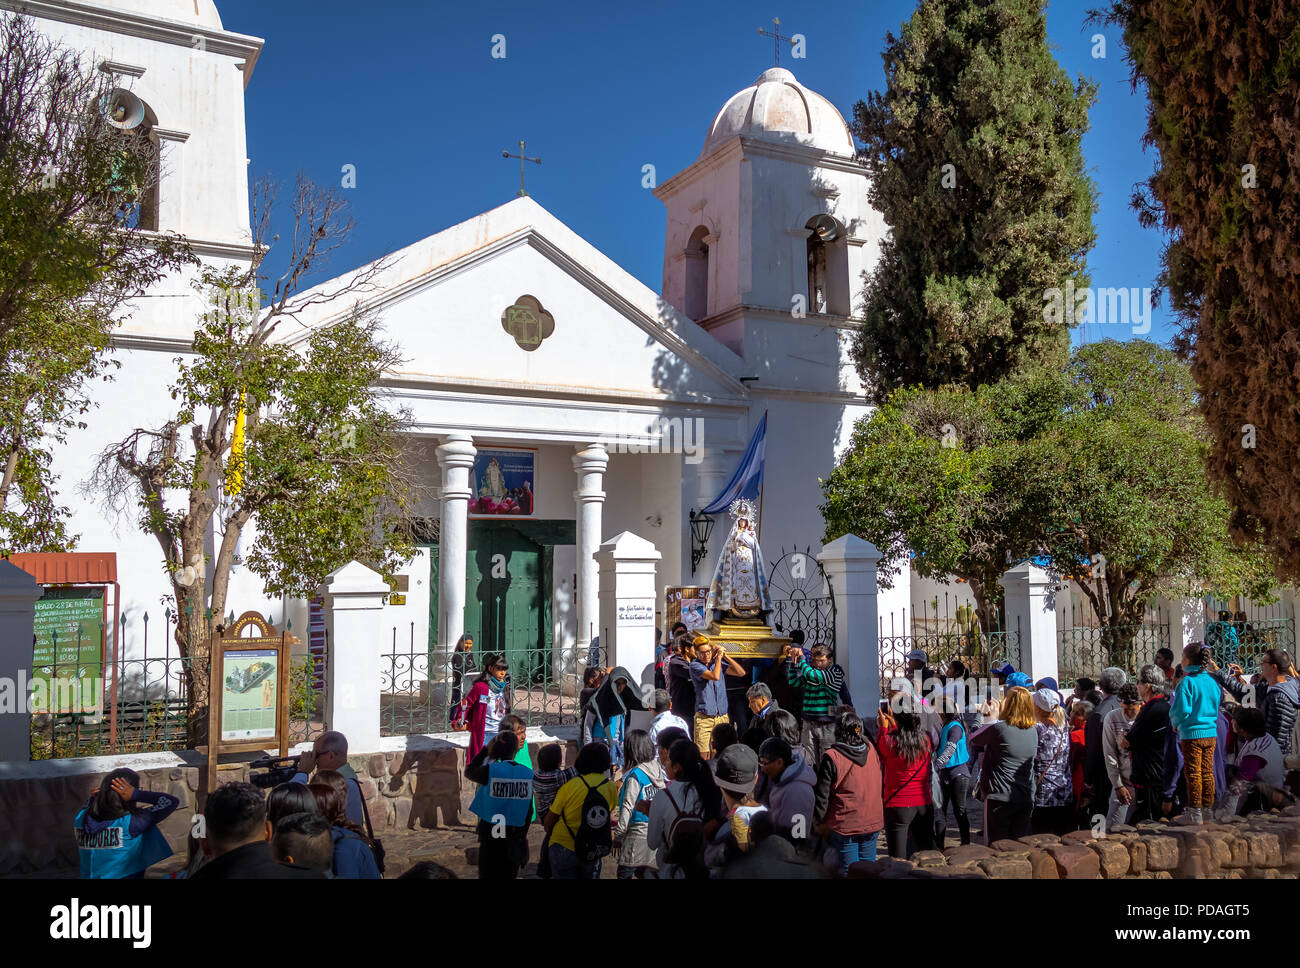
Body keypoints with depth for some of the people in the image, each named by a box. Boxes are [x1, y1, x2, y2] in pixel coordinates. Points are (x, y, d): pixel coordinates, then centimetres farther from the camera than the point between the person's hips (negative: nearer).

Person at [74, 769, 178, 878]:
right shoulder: (130, 822, -22)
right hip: (123, 875, -6)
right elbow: (171, 802, -20)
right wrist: (136, 794, -18)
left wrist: (93, 798, -1)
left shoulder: (81, 819, -6)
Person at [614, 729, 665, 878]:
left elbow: (628, 807, -16)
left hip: (638, 831, -7)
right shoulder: (657, 768, 3)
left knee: (624, 873, 1)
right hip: (656, 831, 7)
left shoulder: (635, 774, -17)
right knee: (643, 872, 17)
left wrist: (618, 836, -10)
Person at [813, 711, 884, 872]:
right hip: (873, 824, 5)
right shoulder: (872, 750, 0)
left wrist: (818, 823, 2)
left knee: (848, 871, 5)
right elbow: (882, 787, 13)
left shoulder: (831, 758, -16)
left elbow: (821, 796, -11)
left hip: (845, 826, -5)